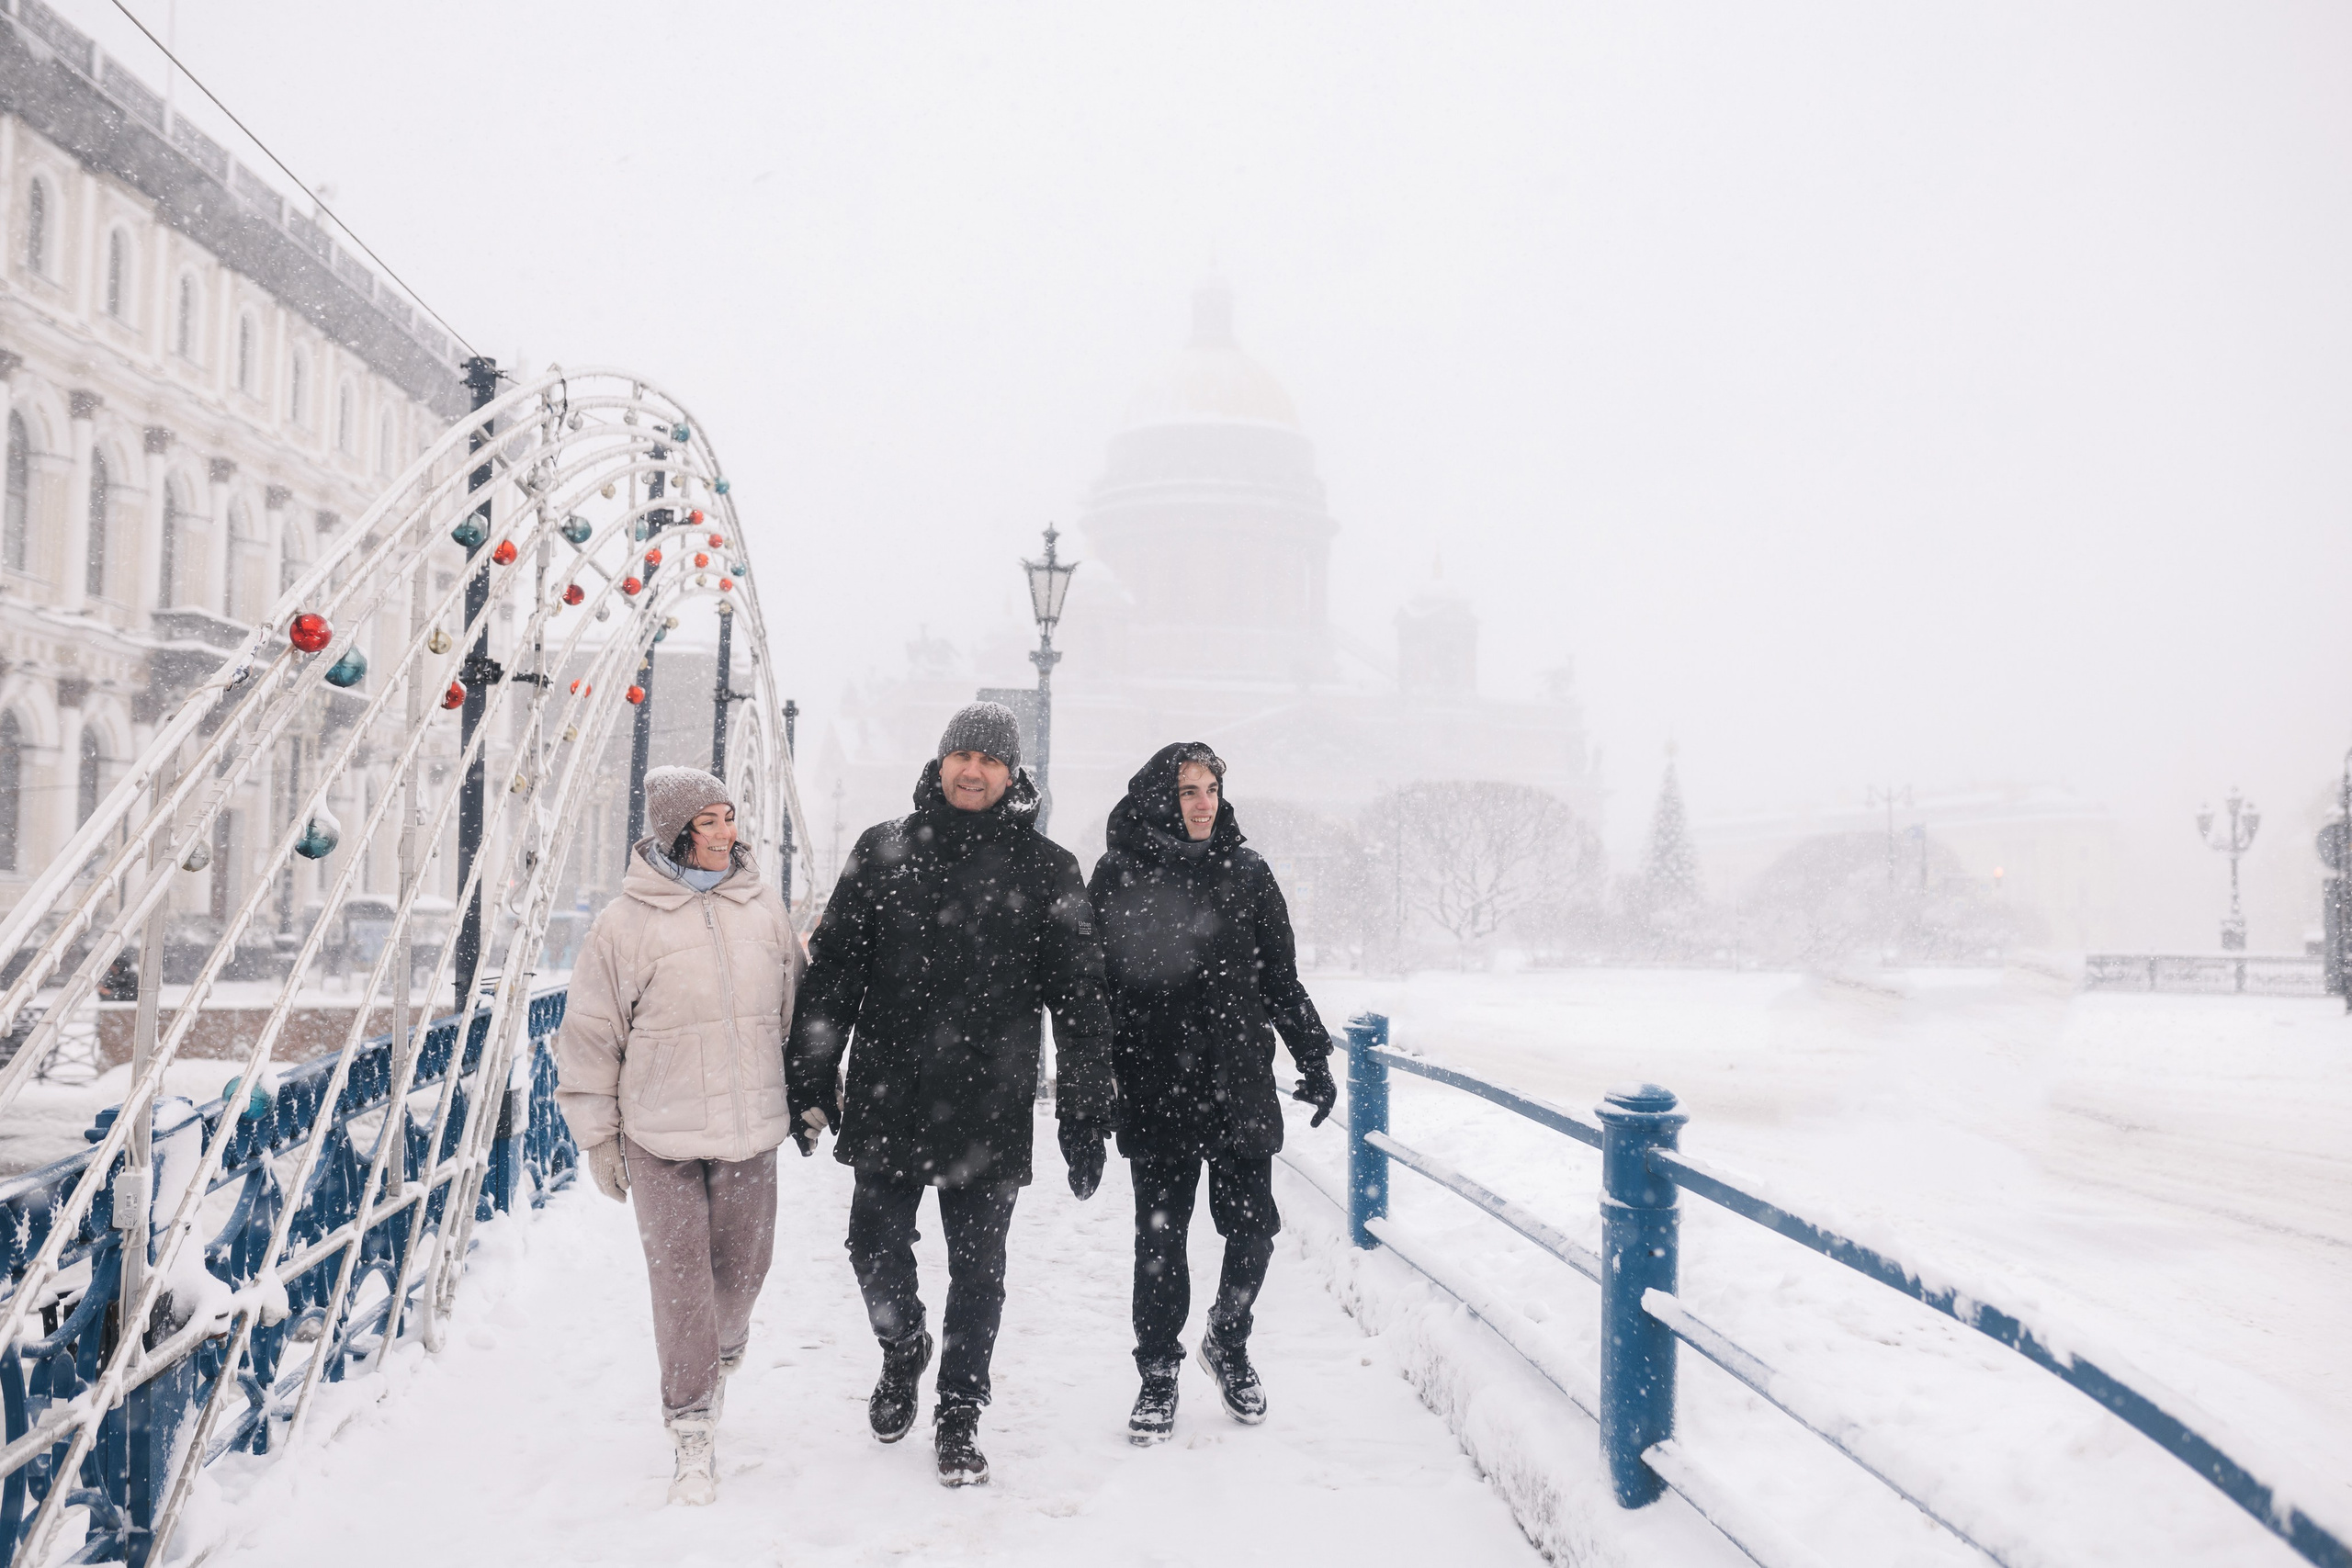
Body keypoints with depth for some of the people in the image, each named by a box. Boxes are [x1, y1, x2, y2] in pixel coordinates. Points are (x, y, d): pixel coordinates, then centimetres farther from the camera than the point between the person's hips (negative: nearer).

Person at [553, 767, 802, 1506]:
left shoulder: (763, 905, 4)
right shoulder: (626, 921, -8)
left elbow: (795, 1006, 15)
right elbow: (590, 1035, -1)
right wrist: (597, 1137, -1)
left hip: (750, 1127, 4)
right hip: (661, 1138, -3)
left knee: (742, 1266, 14)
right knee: (681, 1282, -1)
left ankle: (721, 1359, 45)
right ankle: (693, 1435, 11)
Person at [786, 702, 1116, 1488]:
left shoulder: (1047, 870, 0)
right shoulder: (882, 852, 4)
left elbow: (1080, 998, 1)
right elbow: (830, 972, 6)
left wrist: (1085, 1115, -3)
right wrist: (811, 1082, 1)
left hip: (991, 1112, -1)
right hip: (887, 1104, 2)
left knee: (977, 1269, 7)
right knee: (876, 1249, 10)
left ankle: (959, 1414, 24)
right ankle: (902, 1350, 40)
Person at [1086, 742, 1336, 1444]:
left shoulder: (1246, 871, 5)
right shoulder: (1119, 875, -1)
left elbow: (1281, 977, 11)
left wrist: (1313, 1058, 9)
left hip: (1240, 1085, 2)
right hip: (1156, 1090, -1)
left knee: (1252, 1228, 3)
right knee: (1160, 1236, 6)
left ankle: (1228, 1343, 29)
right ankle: (1159, 1374, 21)